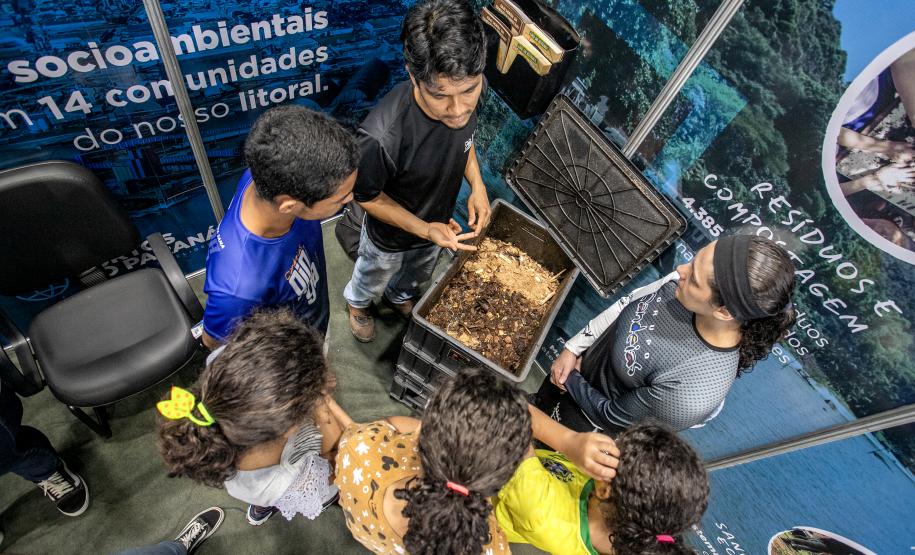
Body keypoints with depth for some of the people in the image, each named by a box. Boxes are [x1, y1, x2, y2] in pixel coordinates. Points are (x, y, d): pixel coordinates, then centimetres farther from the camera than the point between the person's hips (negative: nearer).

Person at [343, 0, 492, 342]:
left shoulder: (465, 97, -26)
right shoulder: (382, 136, -44)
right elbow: (367, 197, -24)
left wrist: (477, 185, -16)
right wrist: (425, 230, -31)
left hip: (438, 223, 5)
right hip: (390, 238, -4)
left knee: (418, 274, 35)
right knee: (374, 279, 30)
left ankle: (400, 296, 70)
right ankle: (358, 302, 65)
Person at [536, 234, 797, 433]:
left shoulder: (690, 394, -44)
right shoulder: (685, 287, -30)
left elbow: (613, 416, -26)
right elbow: (627, 304, -10)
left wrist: (570, 380, -9)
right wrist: (572, 349, -8)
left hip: (588, 421, -4)